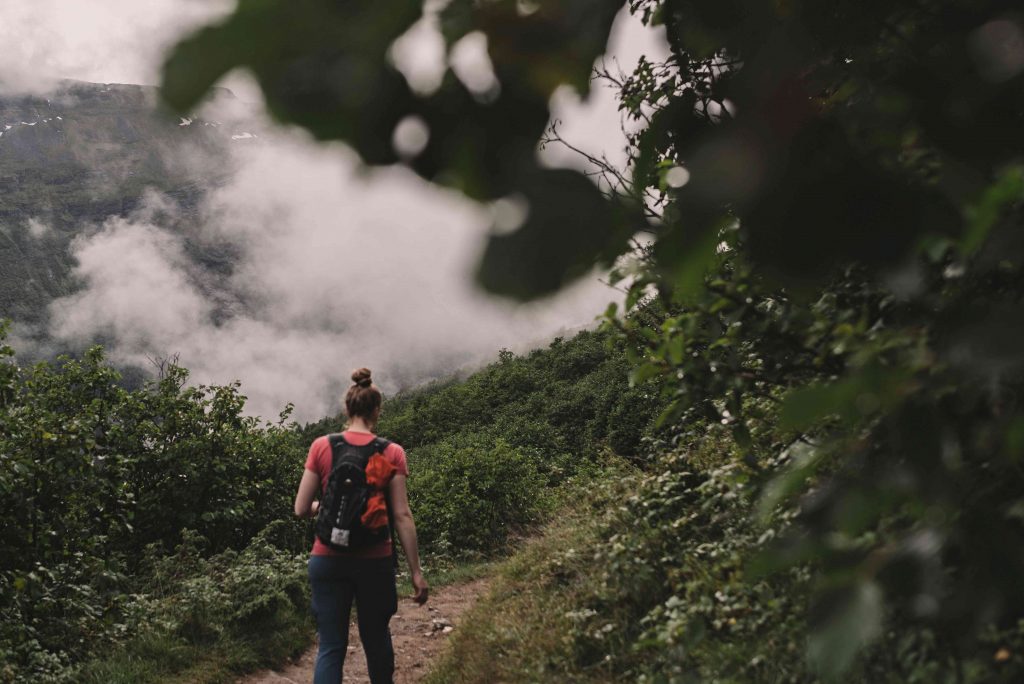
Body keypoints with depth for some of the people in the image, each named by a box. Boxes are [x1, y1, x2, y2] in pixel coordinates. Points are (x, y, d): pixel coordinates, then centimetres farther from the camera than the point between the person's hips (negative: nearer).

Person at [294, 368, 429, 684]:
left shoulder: (322, 446, -2)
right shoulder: (392, 453, -4)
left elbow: (301, 509, -2)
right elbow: (402, 516, -7)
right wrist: (416, 572, -4)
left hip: (328, 560, 0)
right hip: (375, 560, 0)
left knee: (330, 646, 4)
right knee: (376, 637, 19)